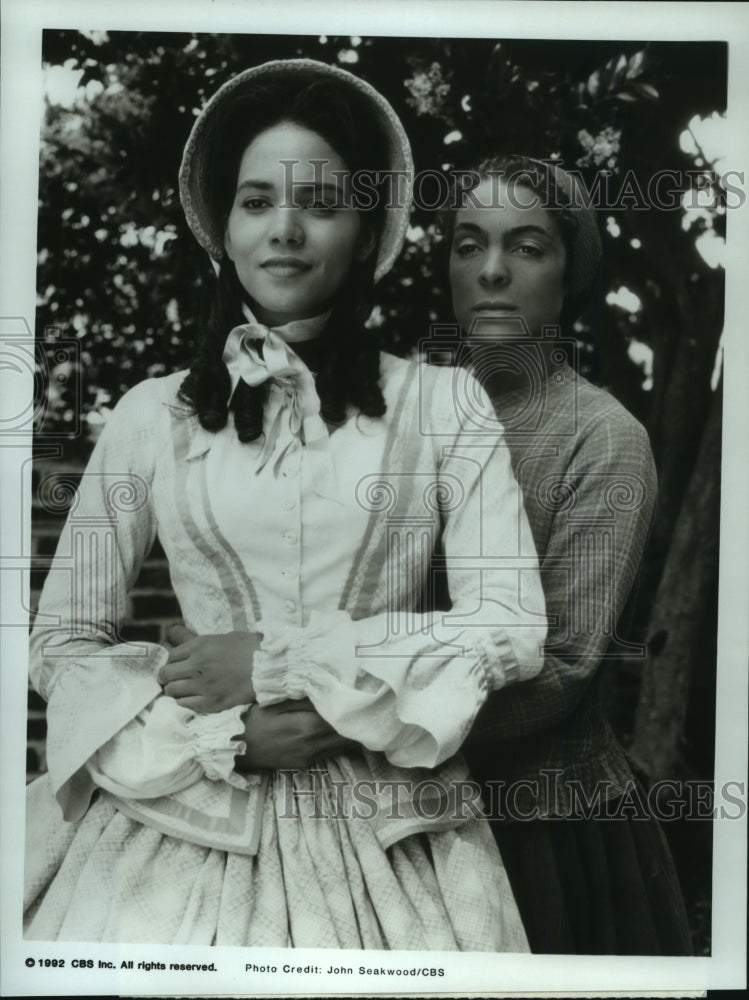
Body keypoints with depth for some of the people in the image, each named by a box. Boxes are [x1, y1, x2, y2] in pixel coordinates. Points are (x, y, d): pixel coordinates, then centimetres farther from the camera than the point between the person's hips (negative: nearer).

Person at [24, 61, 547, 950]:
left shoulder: (441, 404, -1)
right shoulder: (150, 416, 2)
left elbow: (513, 632, -6)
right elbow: (63, 643, 4)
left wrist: (280, 661, -11)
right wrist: (230, 736, -11)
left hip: (387, 836, 0)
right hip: (190, 817, 1)